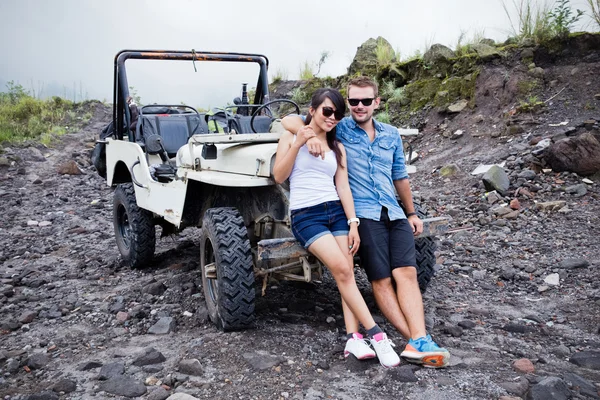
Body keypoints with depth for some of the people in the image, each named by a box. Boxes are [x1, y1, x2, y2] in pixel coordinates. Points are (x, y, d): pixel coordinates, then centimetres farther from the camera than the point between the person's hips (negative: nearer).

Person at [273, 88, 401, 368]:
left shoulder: (337, 147, 16)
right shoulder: (292, 137, 7)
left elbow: (343, 187, 8)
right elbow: (279, 176, -3)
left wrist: (353, 223, -2)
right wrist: (297, 143, -12)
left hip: (336, 211, 5)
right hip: (305, 215, -4)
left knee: (346, 273, -11)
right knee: (342, 270, -19)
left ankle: (353, 338, -13)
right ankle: (376, 335, -17)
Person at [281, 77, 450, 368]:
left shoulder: (391, 135, 17)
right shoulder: (338, 129, 5)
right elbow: (289, 121, -2)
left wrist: (411, 213, 26)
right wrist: (310, 135, -23)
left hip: (394, 213, 4)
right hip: (363, 213, -3)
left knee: (406, 272, -11)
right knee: (381, 279, -8)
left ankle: (419, 343, -15)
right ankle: (416, 341, -4)